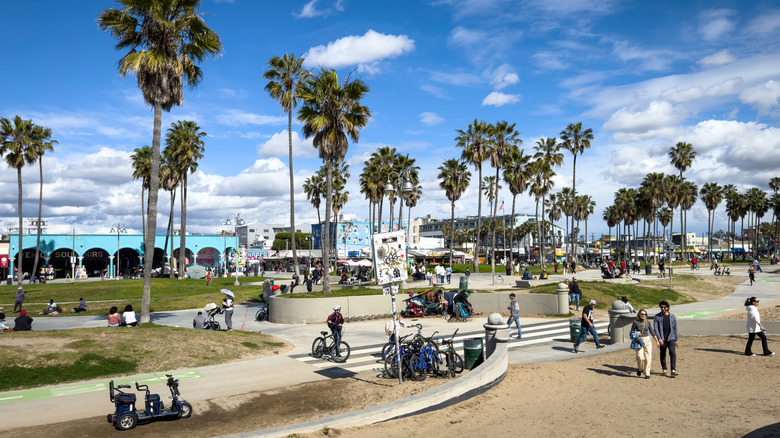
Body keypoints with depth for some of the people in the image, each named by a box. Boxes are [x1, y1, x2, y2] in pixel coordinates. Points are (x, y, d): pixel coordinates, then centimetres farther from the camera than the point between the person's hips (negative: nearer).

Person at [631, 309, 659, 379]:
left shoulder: (648, 323, 7)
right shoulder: (636, 322, -1)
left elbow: (652, 332, 14)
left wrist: (657, 340, 5)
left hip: (647, 341, 3)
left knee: (648, 358, -3)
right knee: (640, 357, -14)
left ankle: (647, 373, 9)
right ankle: (639, 369, 15)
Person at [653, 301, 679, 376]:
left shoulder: (672, 317, 5)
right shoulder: (657, 316, -2)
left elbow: (675, 329, 11)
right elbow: (655, 328, -6)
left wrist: (676, 339, 9)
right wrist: (659, 339, -15)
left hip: (671, 338, 0)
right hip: (662, 339, 0)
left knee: (673, 353, -13)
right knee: (663, 354, 8)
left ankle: (673, 370, -14)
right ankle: (664, 370, 21)